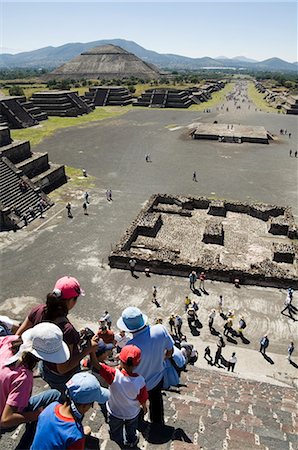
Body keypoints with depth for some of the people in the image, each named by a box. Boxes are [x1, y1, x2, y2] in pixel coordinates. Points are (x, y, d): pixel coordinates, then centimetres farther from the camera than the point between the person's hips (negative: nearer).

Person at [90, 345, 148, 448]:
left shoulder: (114, 375, -39)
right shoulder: (140, 381, -35)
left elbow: (96, 364, -42)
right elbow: (143, 400, -17)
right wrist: (144, 408, 4)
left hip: (114, 413, 0)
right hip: (132, 414, 0)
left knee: (116, 433, 34)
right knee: (131, 431, 35)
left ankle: (119, 444, 59)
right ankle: (131, 442, 60)